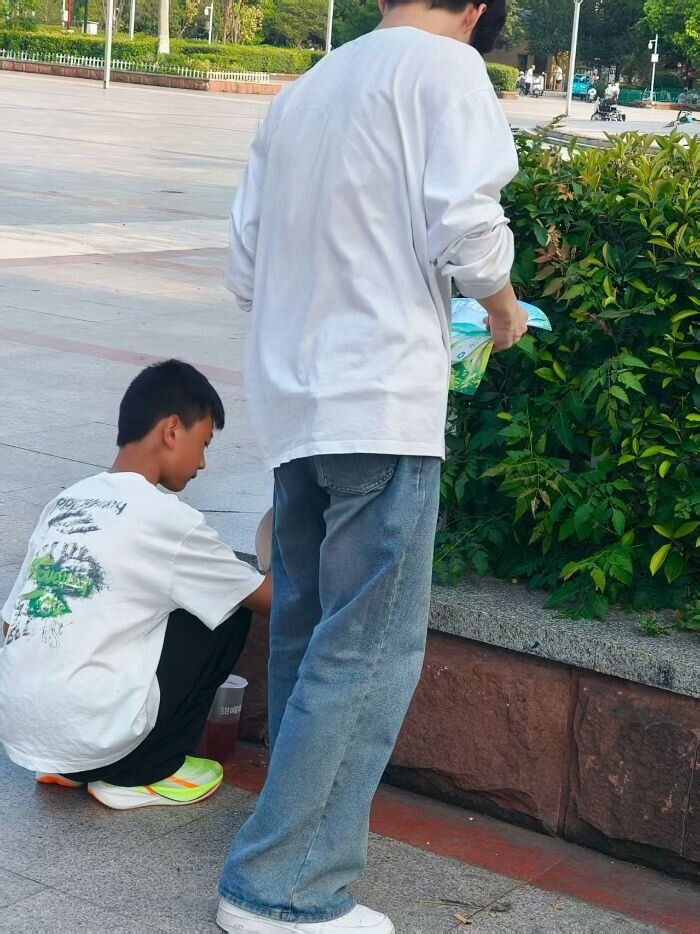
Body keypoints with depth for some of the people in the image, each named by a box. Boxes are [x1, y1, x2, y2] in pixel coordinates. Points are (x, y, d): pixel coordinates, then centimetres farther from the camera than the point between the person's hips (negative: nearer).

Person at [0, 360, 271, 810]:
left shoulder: (68, 501, 12)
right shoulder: (166, 518, -8)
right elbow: (269, 600, 3)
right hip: (83, 735, -7)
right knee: (229, 611, 7)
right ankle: (140, 774, 9)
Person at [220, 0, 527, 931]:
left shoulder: (301, 92, 19)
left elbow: (245, 271, 17)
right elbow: (465, 225, -15)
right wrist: (502, 307, 4)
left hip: (291, 402, 8)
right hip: (385, 401, -8)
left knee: (307, 633, 16)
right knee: (371, 649, -4)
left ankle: (303, 827, 26)